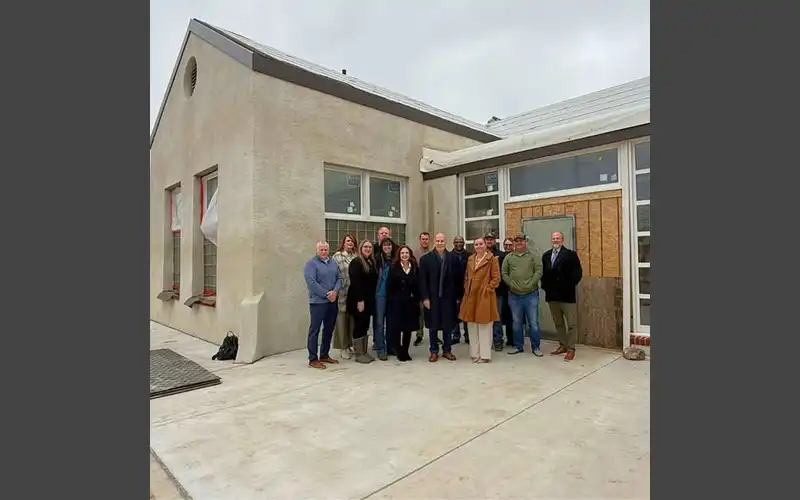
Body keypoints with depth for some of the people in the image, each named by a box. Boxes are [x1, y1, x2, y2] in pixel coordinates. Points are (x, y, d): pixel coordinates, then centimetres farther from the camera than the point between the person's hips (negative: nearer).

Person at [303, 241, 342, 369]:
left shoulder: (333, 263, 13)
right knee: (315, 330, -1)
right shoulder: (311, 263, -7)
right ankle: (313, 359, 6)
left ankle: (324, 355, 25)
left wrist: (335, 291, -11)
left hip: (333, 302, 7)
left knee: (329, 329, 13)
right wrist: (326, 294, -17)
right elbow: (311, 283, -17)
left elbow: (339, 279, 9)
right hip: (318, 302, -7)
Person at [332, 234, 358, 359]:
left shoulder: (356, 257, 8)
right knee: (342, 320, 4)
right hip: (342, 293, -4)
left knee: (352, 320, 11)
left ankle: (350, 345, 25)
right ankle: (343, 348, 15)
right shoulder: (337, 256, -3)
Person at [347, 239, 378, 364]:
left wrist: (371, 299, 8)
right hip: (358, 299, -7)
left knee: (365, 326, 12)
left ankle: (364, 352, 21)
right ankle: (358, 354, 8)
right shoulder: (356, 262, -10)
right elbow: (355, 282, -17)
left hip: (369, 299, 8)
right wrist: (359, 300, -21)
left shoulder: (372, 262, 13)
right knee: (359, 326, -1)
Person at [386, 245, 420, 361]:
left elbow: (418, 285, 5)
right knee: (396, 327, -3)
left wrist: (417, 299, -2)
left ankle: (405, 351, 20)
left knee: (408, 328, 8)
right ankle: (399, 351, 12)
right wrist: (391, 300, -9)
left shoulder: (415, 268, 5)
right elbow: (389, 286, -4)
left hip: (410, 302, 2)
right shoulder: (394, 268, -2)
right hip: (397, 302, -2)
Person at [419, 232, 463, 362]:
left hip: (449, 297, 1)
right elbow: (423, 280, -3)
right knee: (433, 325, 7)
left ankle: (446, 350, 23)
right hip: (432, 298, -1)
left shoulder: (454, 258, 3)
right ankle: (434, 351, 20)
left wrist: (458, 297, 1)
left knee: (448, 325, 9)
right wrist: (425, 297, -9)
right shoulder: (425, 259, 0)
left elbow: (459, 279, 3)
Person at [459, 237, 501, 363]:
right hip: (471, 296, 6)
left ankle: (485, 355, 10)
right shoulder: (470, 259, 13)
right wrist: (466, 289, 8)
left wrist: (488, 289, -11)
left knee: (485, 326, 0)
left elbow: (496, 278, -5)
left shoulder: (492, 259, -4)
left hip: (485, 296, -6)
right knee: (472, 326, 10)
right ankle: (475, 353, 21)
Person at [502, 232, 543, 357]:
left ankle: (536, 347, 16)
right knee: (517, 322, 11)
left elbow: (538, 271, -7)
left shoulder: (533, 256, 2)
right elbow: (504, 273, 4)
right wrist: (511, 284, -8)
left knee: (533, 322, 3)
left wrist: (530, 285, -15)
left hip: (531, 294, -2)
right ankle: (518, 346, 23)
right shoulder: (508, 257, 6)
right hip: (514, 295, 2)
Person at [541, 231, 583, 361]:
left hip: (567, 295, -5)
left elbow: (578, 273, -9)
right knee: (558, 323, 15)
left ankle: (571, 349, 9)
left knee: (571, 324, 1)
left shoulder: (571, 254, -4)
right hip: (552, 295, 5)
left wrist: (569, 286, -13)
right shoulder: (546, 255, 12)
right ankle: (562, 345, 27)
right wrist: (544, 286, 4)